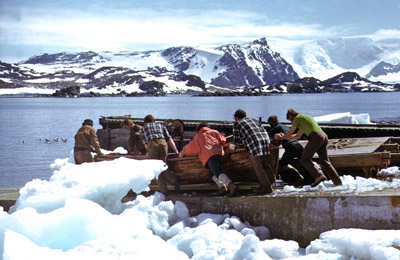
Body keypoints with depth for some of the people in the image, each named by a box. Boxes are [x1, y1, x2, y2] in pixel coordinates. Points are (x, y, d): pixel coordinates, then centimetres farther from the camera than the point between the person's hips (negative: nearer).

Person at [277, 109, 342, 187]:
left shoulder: (297, 118, 7)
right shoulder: (305, 118, 35)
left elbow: (289, 134, 15)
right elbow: (297, 136, 43)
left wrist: (282, 138, 34)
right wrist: (284, 137, 48)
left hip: (316, 136, -9)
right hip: (324, 136, 9)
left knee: (304, 159, -4)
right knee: (325, 162, 8)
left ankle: (319, 175, -21)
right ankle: (338, 182, 0)